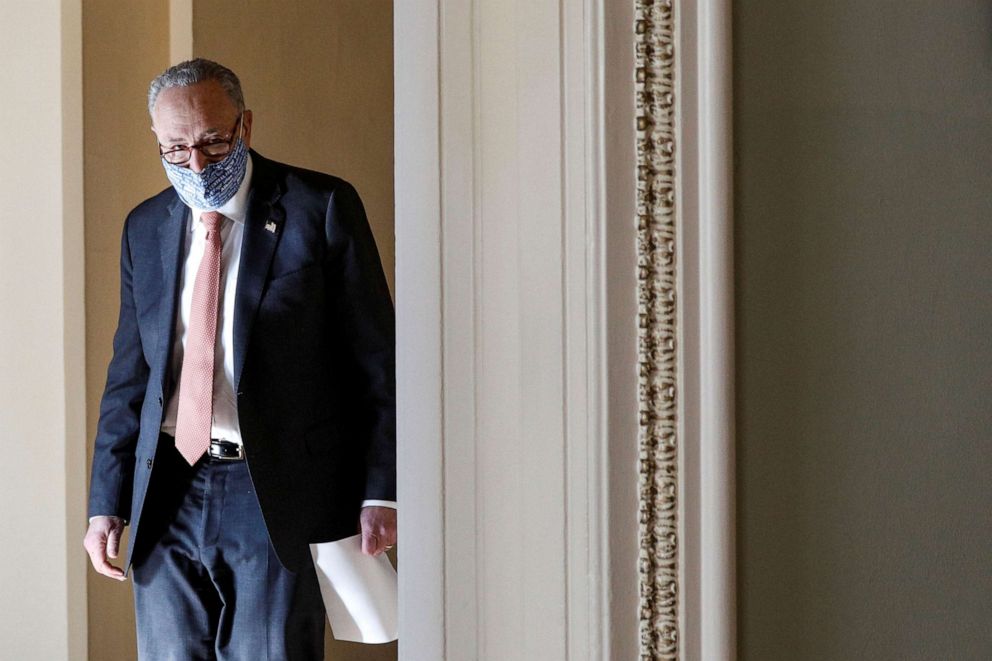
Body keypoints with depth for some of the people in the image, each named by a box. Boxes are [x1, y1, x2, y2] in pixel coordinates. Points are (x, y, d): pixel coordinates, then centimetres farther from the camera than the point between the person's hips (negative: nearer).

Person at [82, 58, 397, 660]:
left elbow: (376, 359, -3)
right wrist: (107, 504, 11)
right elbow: (130, 373, 16)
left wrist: (380, 494, -9)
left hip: (281, 498, -4)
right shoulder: (145, 228, 12)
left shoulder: (321, 208, -2)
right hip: (168, 496, 4)